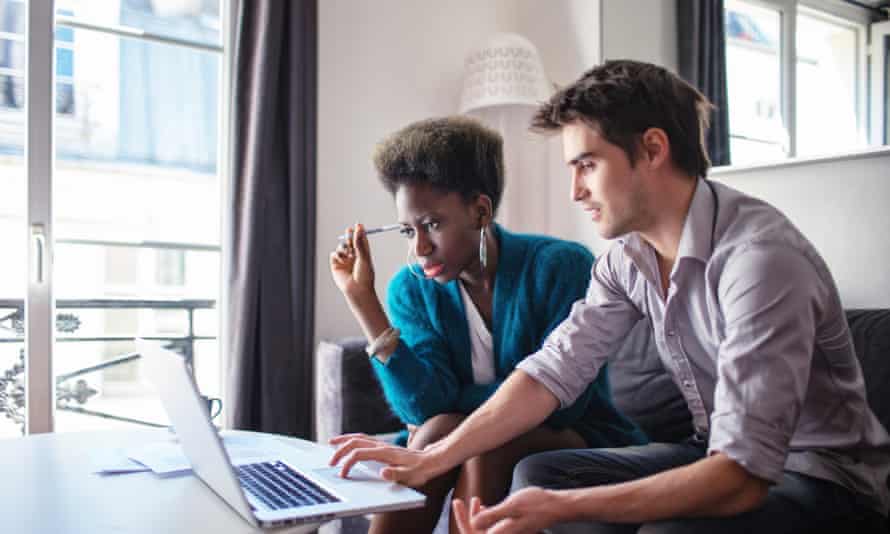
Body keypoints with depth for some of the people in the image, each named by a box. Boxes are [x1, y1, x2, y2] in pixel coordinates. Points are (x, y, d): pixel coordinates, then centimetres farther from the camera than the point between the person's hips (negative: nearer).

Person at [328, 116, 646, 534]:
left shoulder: (560, 266, -15)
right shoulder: (412, 289, -4)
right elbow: (423, 408, -17)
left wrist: (452, 400, -13)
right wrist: (363, 300, -21)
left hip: (581, 443, -2)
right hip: (476, 453, 3)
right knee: (438, 432, -29)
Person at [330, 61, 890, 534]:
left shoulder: (758, 256, -28)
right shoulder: (628, 256, -3)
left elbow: (742, 475, -31)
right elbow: (555, 368, -5)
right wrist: (431, 459, -12)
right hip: (725, 455, 7)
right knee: (536, 473, -1)